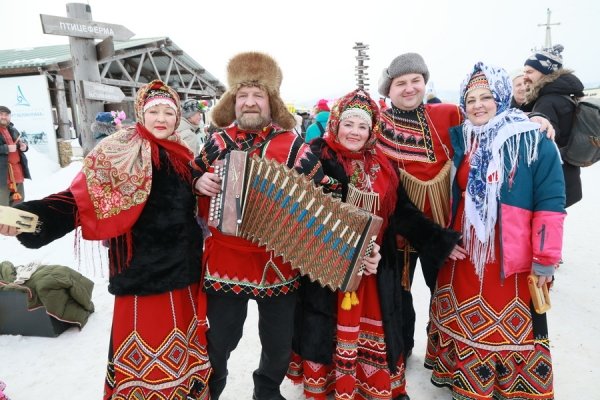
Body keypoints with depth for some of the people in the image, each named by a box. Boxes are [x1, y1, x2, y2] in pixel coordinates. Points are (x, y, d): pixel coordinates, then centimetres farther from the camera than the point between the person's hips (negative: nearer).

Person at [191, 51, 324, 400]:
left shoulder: (291, 145, -4)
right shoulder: (218, 142, 2)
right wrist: (199, 183, -8)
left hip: (278, 263, 0)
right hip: (225, 261, 1)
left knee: (279, 343, 16)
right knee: (220, 340, 14)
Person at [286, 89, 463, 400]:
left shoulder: (381, 166, 6)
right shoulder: (318, 159, -9)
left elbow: (402, 212, 8)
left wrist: (441, 241, 4)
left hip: (374, 266, 5)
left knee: (373, 329, 17)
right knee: (330, 330, 9)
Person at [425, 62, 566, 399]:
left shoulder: (534, 141, -7)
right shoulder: (459, 139, 6)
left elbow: (550, 203, -9)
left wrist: (546, 259, -10)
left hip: (511, 258, -4)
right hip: (462, 254, 5)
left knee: (510, 330, 7)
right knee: (463, 324, 17)